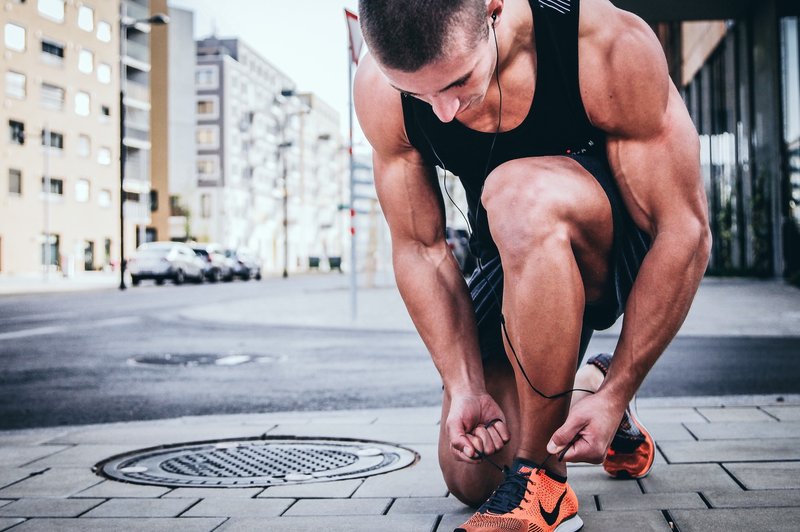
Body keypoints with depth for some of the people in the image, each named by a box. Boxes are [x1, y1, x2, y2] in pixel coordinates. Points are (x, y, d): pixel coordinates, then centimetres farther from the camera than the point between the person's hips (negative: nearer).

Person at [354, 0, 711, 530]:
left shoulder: (610, 46, -30)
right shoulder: (380, 89, -20)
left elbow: (686, 232, -25)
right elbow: (419, 249, -11)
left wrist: (616, 395, -25)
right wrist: (465, 387, -18)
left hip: (627, 253, -4)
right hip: (518, 262, 4)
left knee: (519, 193, -38)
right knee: (470, 477, 1)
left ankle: (542, 482, -24)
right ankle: (582, 385, 32)